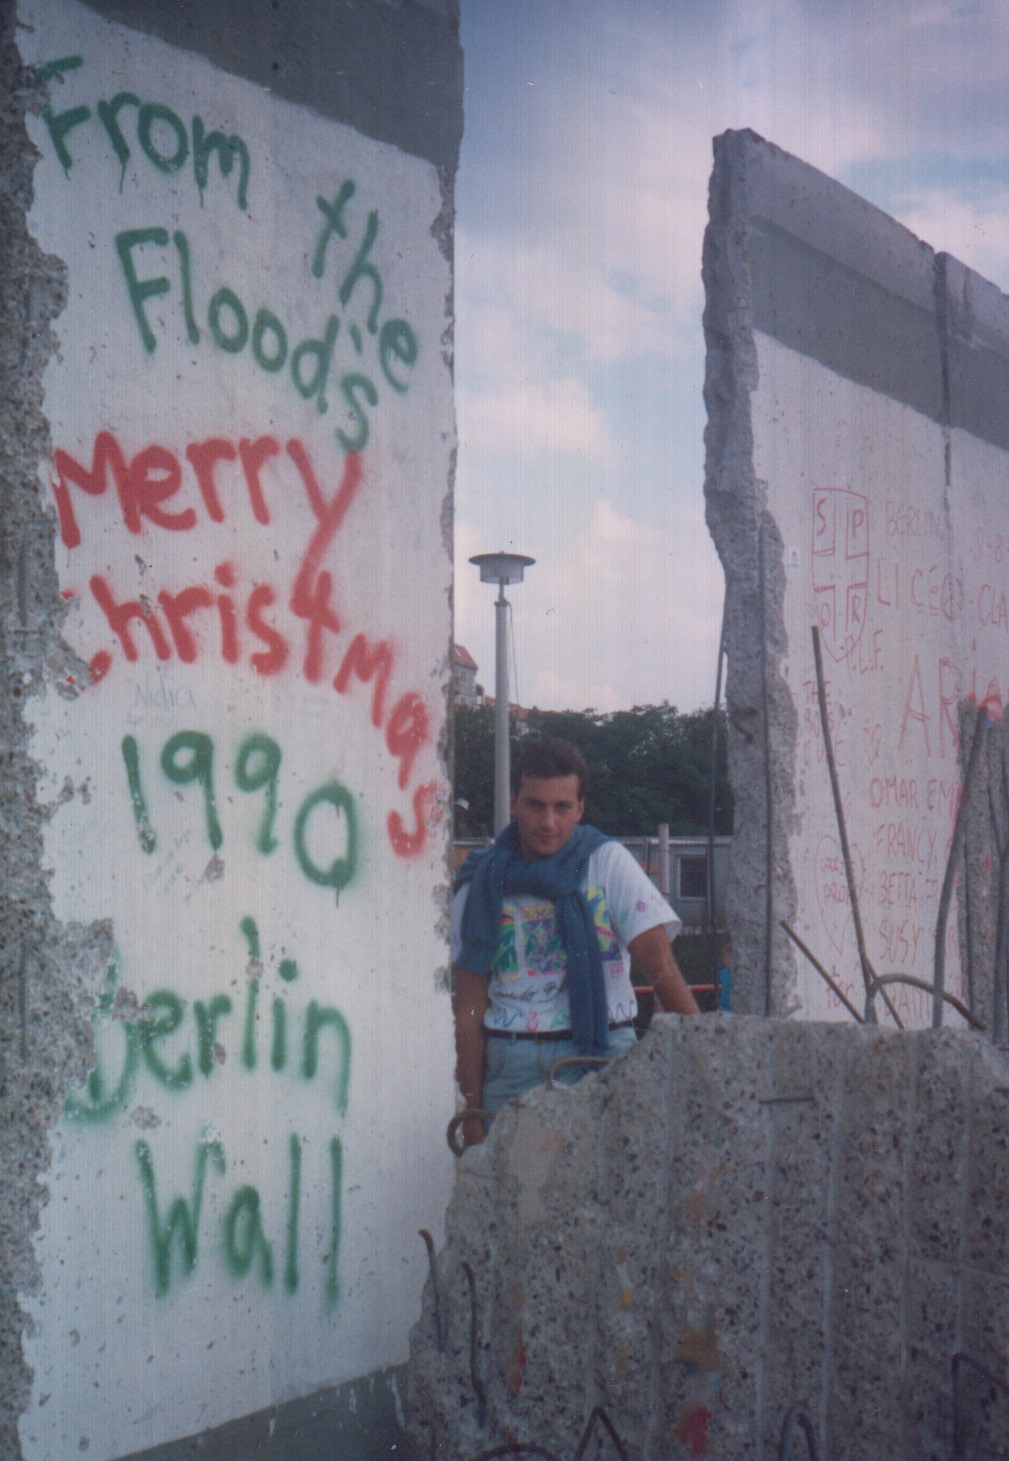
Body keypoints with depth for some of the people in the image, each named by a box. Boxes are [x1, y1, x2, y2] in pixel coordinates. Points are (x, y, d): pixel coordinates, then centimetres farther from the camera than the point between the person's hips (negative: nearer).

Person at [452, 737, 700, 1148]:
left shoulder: (607, 862, 3)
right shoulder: (481, 885, 7)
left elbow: (660, 966, -4)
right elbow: (469, 1008, 5)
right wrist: (473, 1113, -2)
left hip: (601, 1056, -1)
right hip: (509, 1068, 2)